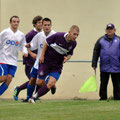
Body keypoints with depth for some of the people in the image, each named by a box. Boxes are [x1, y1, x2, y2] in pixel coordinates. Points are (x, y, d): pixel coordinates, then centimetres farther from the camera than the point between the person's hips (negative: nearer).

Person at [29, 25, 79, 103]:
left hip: (57, 65, 3)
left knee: (51, 83, -14)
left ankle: (34, 98, -4)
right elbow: (46, 42, -6)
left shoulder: (73, 43, -7)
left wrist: (67, 58, -12)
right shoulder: (58, 36, -21)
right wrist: (42, 55, -7)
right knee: (39, 82, -1)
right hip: (46, 61, -3)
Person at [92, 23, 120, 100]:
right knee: (103, 85, 4)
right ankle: (103, 98, 11)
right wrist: (94, 64, 2)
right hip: (104, 68, 1)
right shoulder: (101, 40, 8)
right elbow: (96, 52, 8)